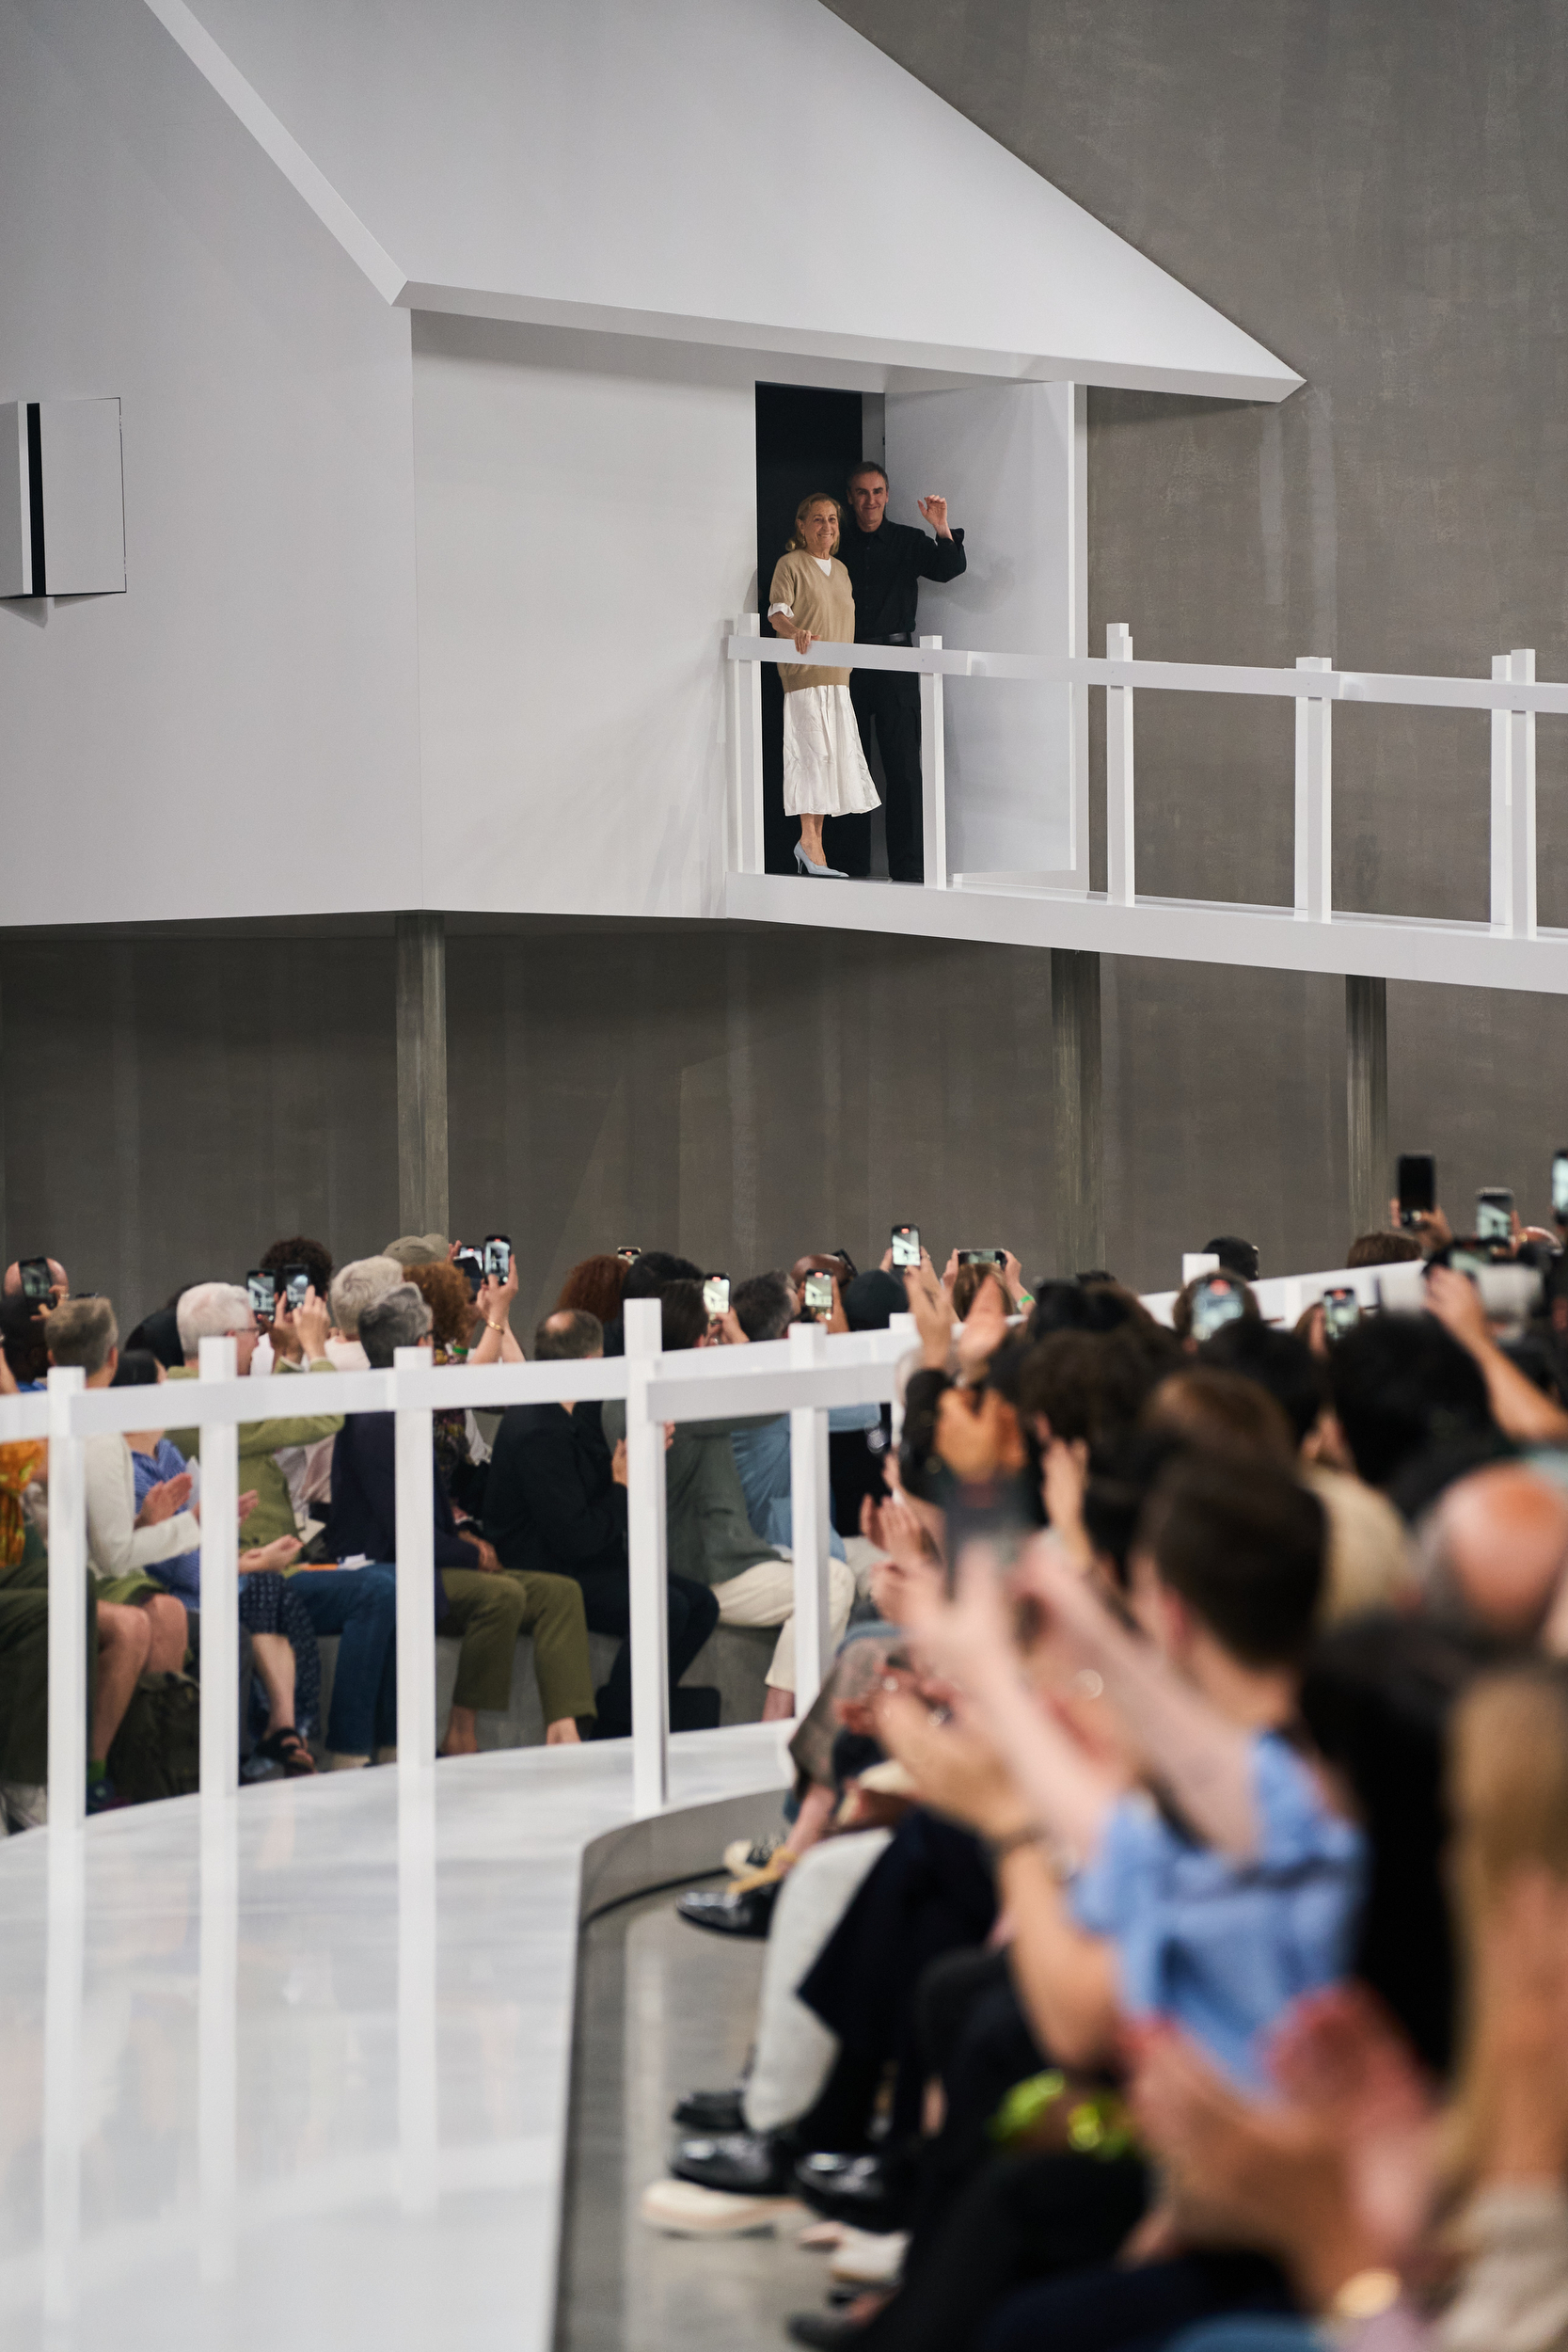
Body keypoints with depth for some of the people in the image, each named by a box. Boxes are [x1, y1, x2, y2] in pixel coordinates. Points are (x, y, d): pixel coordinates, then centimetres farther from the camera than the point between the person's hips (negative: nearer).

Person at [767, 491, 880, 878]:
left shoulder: (840, 570, 19)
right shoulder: (790, 564, -2)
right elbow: (777, 612, -12)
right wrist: (795, 630, -33)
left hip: (836, 677, 7)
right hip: (804, 673, -7)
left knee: (835, 754, 5)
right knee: (813, 752, -13)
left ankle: (811, 841, 10)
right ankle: (810, 842, -14)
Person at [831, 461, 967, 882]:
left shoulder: (908, 541, 9)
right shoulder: (838, 546, 11)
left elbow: (949, 568, -5)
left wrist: (943, 530, -21)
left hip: (895, 664, -1)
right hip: (847, 666, 1)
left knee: (904, 770, -7)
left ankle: (908, 870, -8)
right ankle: (850, 867, 9)